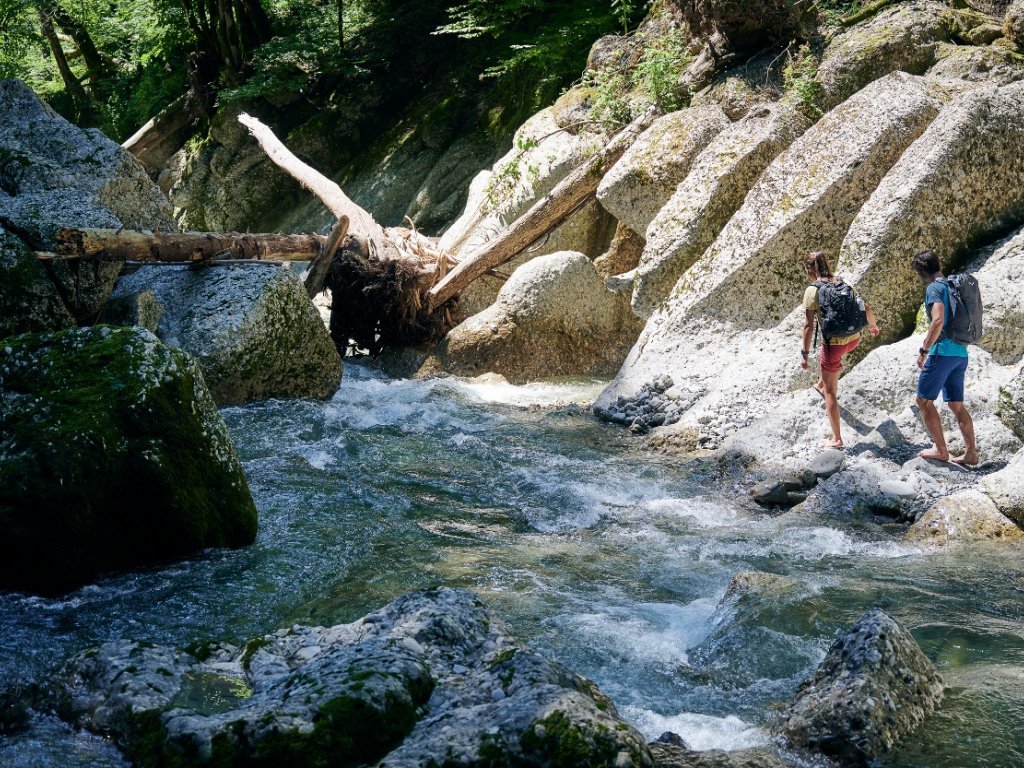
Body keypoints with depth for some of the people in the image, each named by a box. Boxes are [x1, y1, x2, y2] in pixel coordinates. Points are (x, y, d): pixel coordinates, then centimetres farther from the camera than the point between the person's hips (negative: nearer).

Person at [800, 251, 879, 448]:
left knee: (830, 392, 8)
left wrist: (804, 354, -7)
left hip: (835, 343, -6)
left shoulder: (811, 291, -11)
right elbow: (866, 308, 10)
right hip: (854, 338, 6)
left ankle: (836, 439, 10)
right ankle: (822, 383, 54)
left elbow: (809, 326, -14)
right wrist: (873, 326, 30)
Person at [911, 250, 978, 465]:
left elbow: (938, 320, -23)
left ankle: (940, 450, 0)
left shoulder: (934, 288, -9)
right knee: (956, 404, 12)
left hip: (943, 351, -8)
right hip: (961, 352, 8)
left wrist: (923, 350, -19)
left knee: (924, 400, 1)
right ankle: (971, 452, 10)